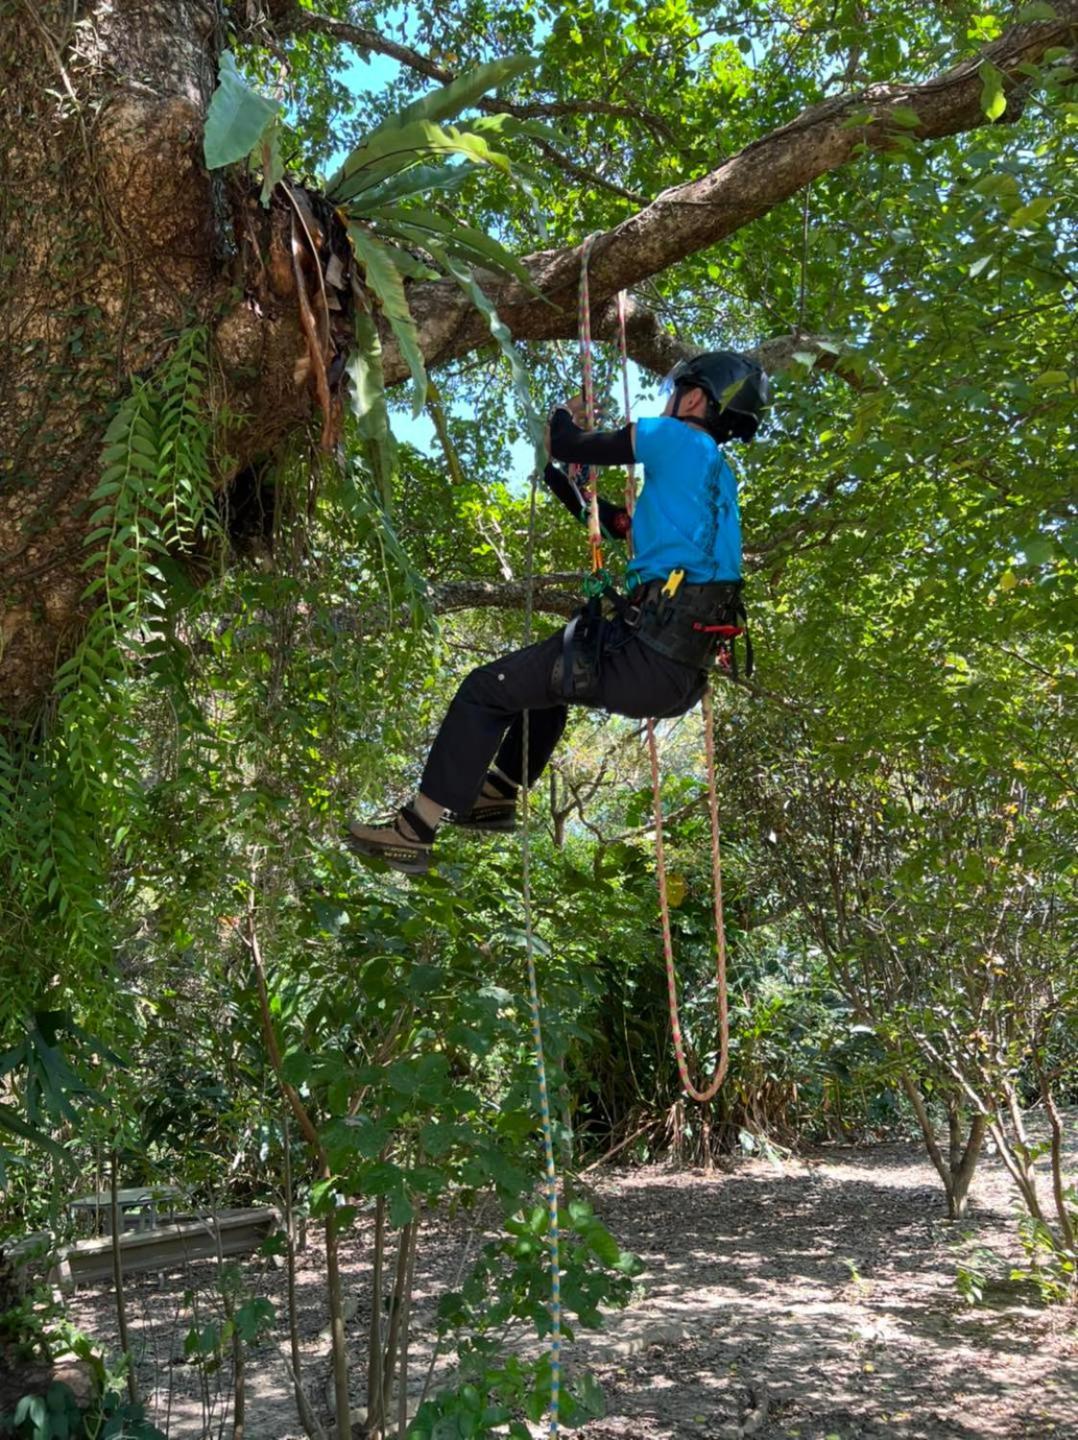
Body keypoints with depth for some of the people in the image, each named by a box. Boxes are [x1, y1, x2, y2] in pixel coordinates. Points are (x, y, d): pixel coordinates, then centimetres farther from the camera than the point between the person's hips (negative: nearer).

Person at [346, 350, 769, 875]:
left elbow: (566, 445, 0)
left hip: (646, 654, -9)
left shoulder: (677, 439, -3)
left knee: (485, 689, 1)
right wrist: (563, 482, 36)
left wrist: (564, 414, 22)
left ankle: (413, 832, 4)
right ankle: (498, 798, 40)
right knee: (551, 676, 34)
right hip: (683, 676, 9)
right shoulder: (718, 477, 23)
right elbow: (626, 525, 31)